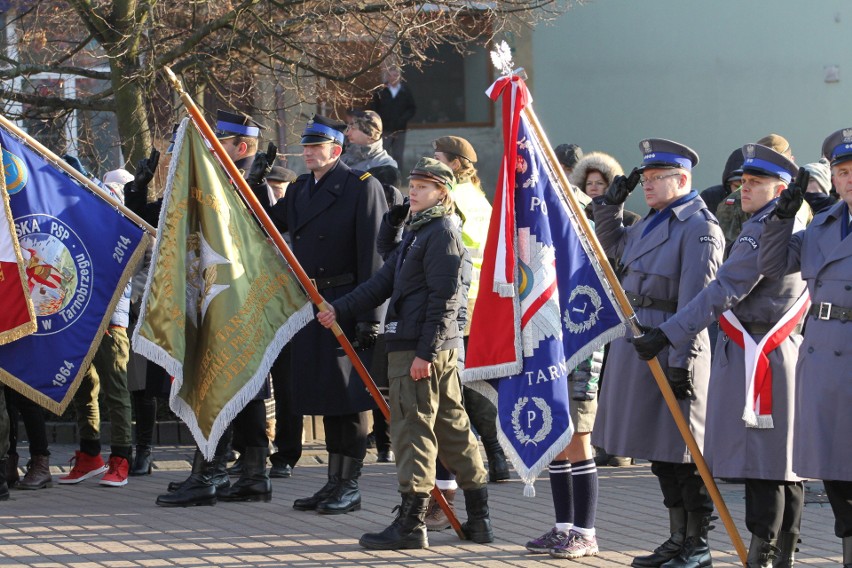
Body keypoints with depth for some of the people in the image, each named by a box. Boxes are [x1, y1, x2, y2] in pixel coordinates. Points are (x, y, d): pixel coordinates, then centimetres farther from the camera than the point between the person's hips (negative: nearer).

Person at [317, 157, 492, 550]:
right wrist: (339, 309, 8)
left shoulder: (442, 232, -10)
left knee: (412, 429, -9)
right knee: (451, 427, 12)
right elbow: (384, 282, 18)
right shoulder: (417, 231, 20)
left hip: (425, 349, -10)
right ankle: (478, 518, 16)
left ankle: (411, 523, -9)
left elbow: (442, 298, -17)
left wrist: (424, 352, -21)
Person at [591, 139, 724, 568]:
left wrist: (682, 360, -23)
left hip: (669, 347, -9)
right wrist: (611, 204, 19)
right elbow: (612, 248, 34)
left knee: (682, 453, -3)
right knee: (660, 452, 13)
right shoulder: (652, 222, 15)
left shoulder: (699, 227, -13)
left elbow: (695, 301, -18)